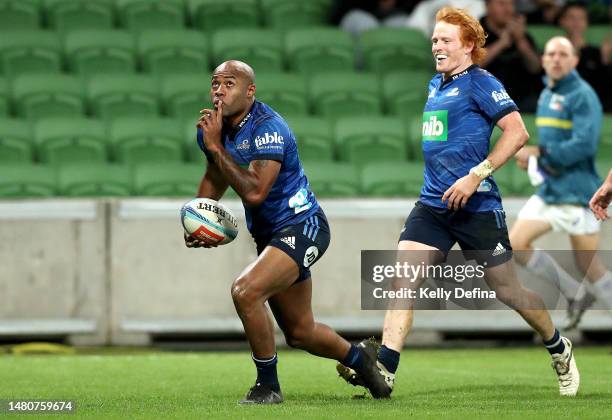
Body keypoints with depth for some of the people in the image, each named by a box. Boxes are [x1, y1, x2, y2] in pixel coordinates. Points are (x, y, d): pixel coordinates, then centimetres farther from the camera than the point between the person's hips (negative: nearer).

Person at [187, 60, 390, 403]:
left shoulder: (268, 129, -23)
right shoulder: (215, 126, 2)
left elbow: (254, 192, -33)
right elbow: (215, 178, 21)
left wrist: (216, 147, -30)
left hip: (301, 226, -9)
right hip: (269, 234, 9)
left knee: (246, 291, -29)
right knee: (300, 333, 15)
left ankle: (268, 385, -14)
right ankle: (361, 359, 42)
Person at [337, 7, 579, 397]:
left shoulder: (480, 83, -10)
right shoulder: (436, 84, 14)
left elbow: (517, 132, -18)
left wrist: (476, 175, -22)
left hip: (477, 205, -7)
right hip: (433, 204, 7)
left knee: (507, 290, 5)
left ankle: (559, 349, 29)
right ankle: (384, 370, -15)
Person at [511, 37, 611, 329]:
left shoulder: (582, 96, -13)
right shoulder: (546, 95, 13)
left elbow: (584, 144, -23)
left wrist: (538, 153, -20)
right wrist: (533, 157, 6)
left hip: (576, 192, -9)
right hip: (549, 191, 9)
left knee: (588, 266, -4)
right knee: (516, 244, 2)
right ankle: (576, 295, 14)